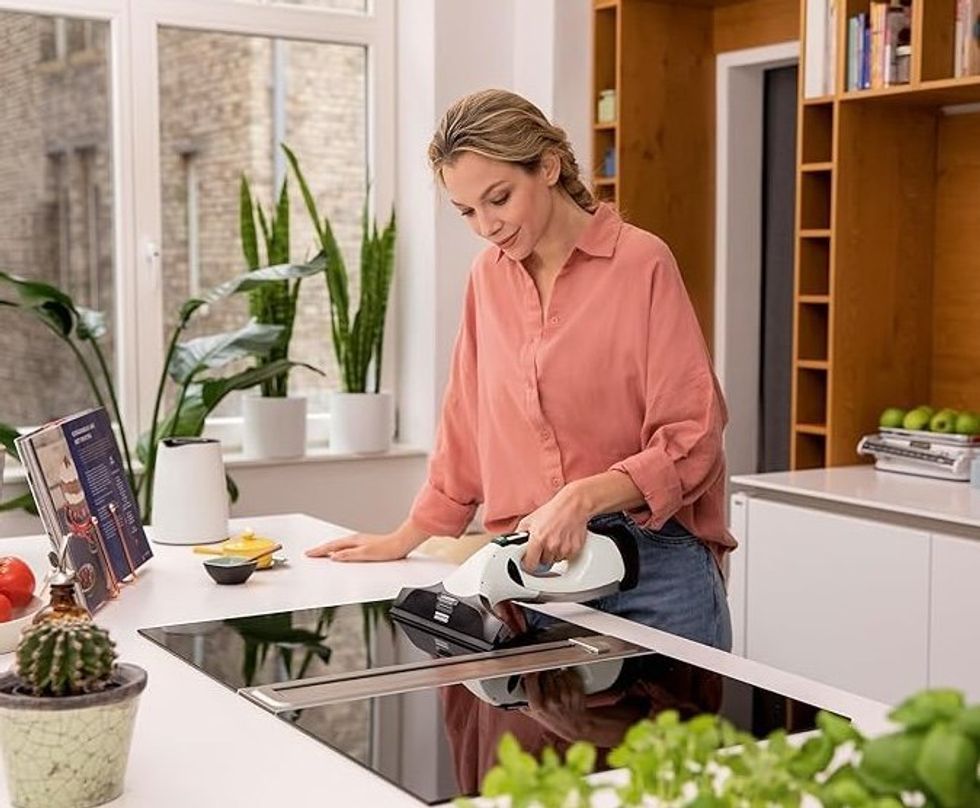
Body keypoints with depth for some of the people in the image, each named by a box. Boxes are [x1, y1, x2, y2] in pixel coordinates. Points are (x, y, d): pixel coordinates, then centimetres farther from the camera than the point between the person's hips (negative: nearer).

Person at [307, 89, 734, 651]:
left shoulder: (641, 263, -6)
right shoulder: (488, 276, 10)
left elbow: (691, 441, -8)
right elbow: (467, 429, 19)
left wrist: (582, 498, -20)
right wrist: (406, 538, 21)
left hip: (654, 567, -4)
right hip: (530, 567, 4)